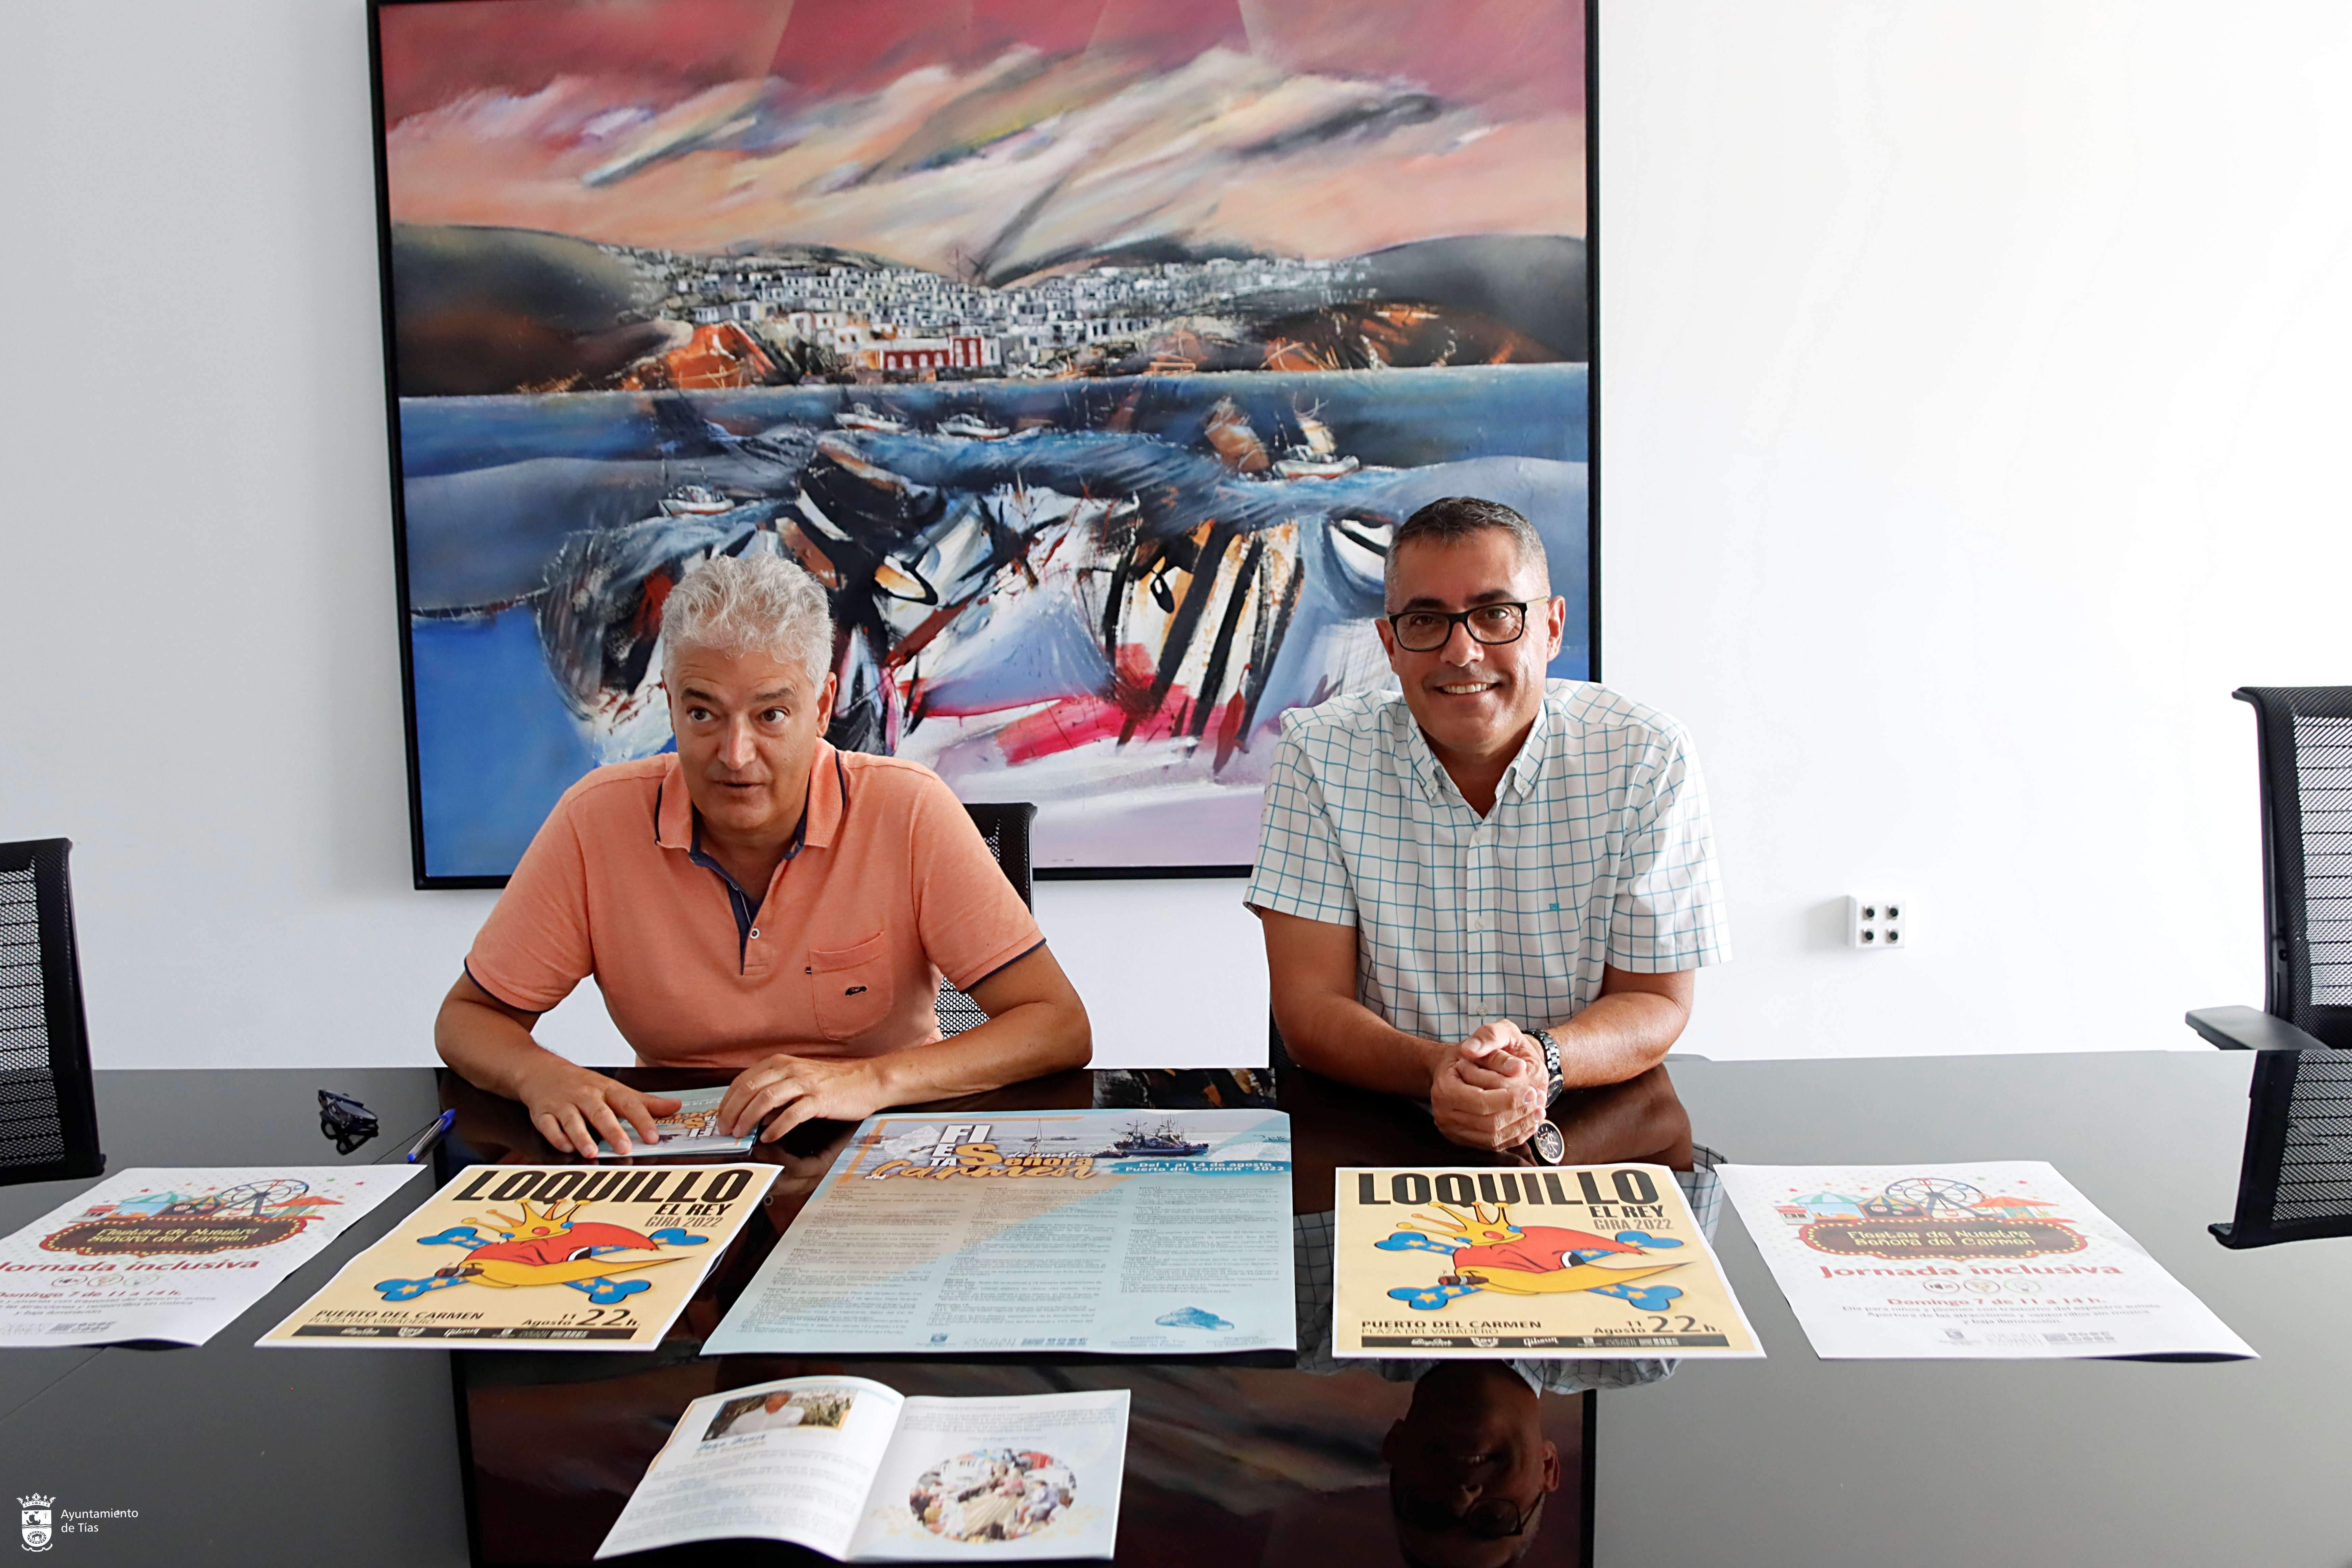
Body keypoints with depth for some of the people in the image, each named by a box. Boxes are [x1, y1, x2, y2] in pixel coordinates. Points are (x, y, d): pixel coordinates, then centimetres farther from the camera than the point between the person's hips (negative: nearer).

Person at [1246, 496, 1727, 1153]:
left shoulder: (1646, 759, -6)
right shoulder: (1318, 757, -6)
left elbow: (1655, 1002, -3)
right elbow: (1309, 1008, -9)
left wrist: (1542, 1061, -26)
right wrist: (1434, 1069, -29)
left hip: (1588, 1136, 1)